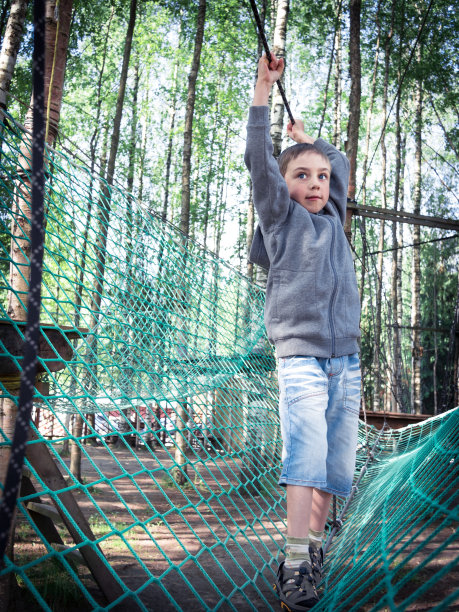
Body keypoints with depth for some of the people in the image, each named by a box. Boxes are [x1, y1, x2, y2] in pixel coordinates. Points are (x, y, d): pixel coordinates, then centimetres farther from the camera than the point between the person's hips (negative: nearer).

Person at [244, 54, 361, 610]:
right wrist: (264, 89, -5)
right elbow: (259, 160, -6)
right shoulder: (281, 216, 5)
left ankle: (314, 542, 20)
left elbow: (341, 164, 34)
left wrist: (306, 137, 37)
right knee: (306, 452, -19)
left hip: (346, 360, 6)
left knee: (337, 464, 6)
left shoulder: (332, 219, 17)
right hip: (300, 356, -5)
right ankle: (296, 564, -15)